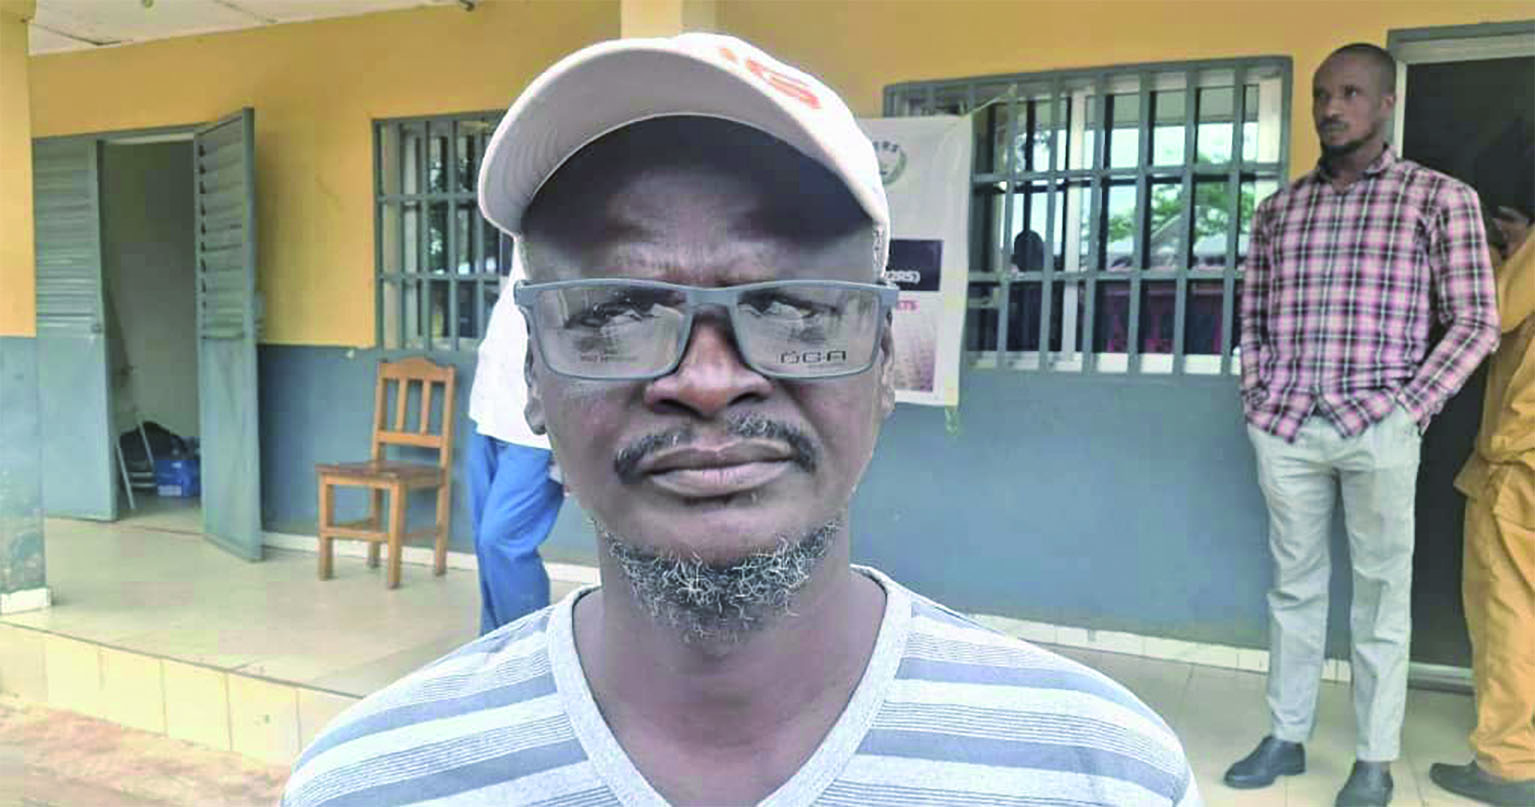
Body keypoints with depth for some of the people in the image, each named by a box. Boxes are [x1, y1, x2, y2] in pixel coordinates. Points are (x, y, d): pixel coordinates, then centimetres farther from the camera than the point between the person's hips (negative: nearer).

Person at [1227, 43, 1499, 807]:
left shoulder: (1440, 198, 2)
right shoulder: (1277, 209, 12)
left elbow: (1474, 322, 0)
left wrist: (1411, 408, -9)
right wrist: (1256, 395, 4)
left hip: (1378, 429, -3)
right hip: (1285, 427, 3)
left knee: (1381, 596, 6)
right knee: (1293, 586, 11)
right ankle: (1286, 737, 23)